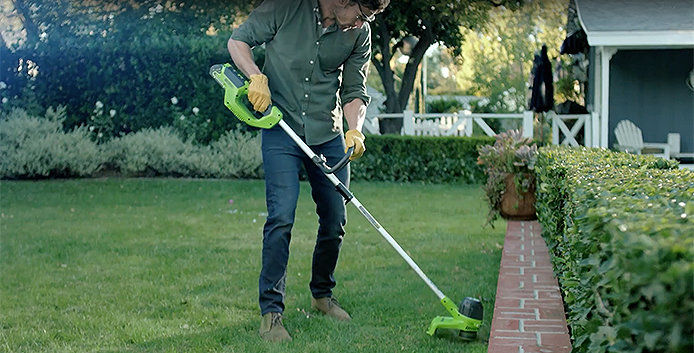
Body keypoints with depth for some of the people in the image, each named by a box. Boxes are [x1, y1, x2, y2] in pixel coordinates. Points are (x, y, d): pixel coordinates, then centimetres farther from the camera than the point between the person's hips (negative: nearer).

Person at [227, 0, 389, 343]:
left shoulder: (359, 34, -1)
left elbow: (355, 91, 3)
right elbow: (238, 40, -2)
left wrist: (354, 131, -15)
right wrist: (257, 77, -19)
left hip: (328, 135, 4)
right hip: (281, 129, -4)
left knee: (335, 220, 7)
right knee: (281, 218, -14)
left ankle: (322, 294, 31)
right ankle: (270, 310, -5)